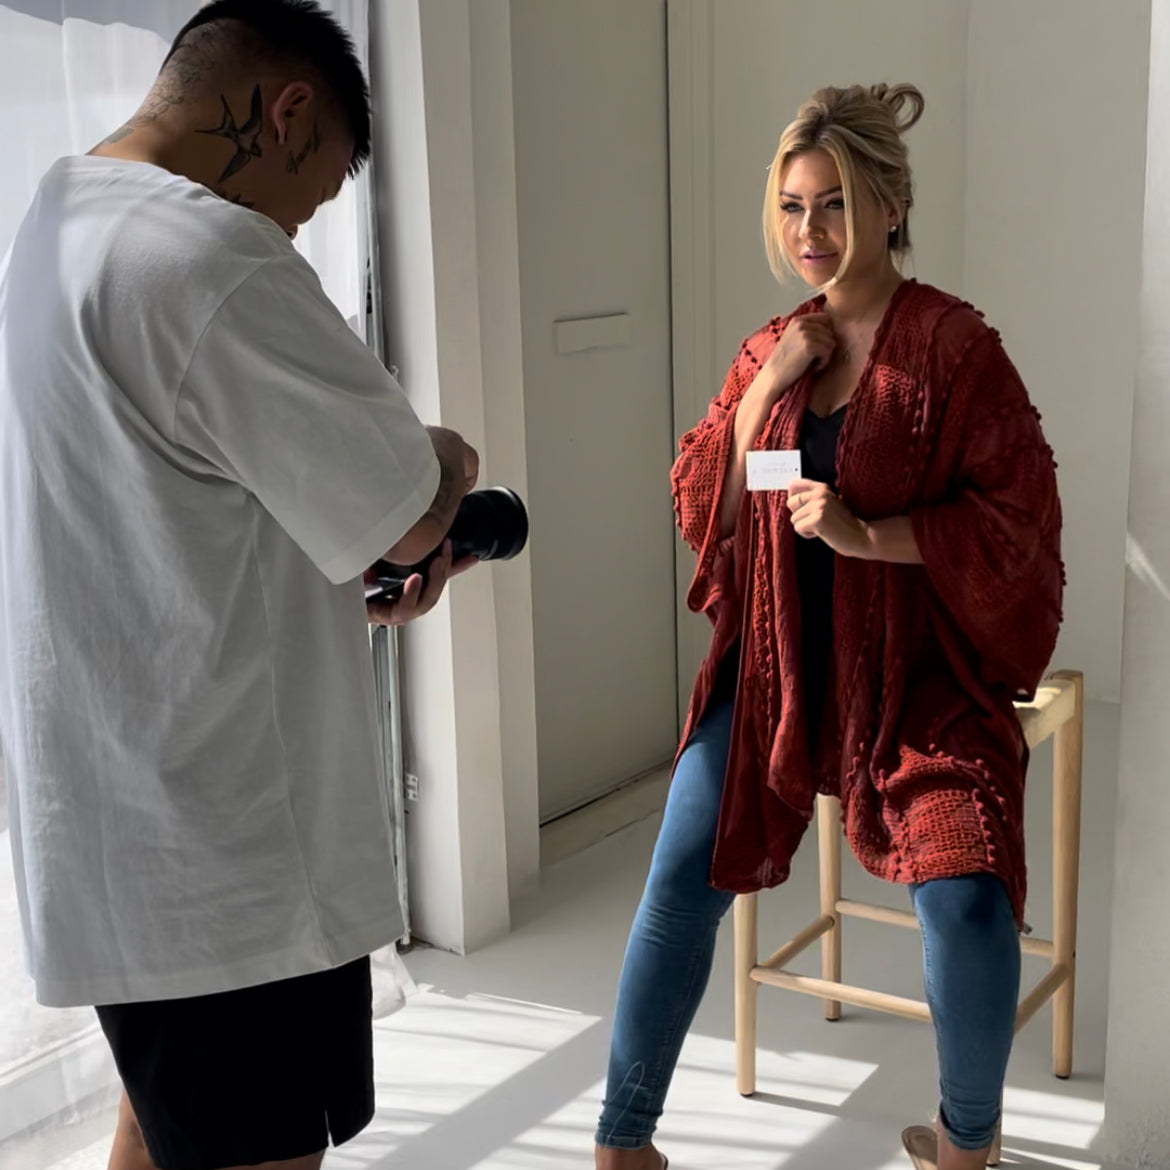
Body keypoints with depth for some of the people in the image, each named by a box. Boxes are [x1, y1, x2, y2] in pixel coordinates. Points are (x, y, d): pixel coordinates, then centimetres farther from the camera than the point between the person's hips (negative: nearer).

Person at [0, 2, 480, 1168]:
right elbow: (407, 512, -16)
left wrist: (371, 553, 9)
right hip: (228, 871, -10)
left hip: (107, 838, 10)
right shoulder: (215, 261, -23)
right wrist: (445, 463, 6)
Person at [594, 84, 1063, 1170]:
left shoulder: (951, 342, -8)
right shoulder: (767, 350, 8)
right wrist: (766, 389, -7)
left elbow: (1016, 517, -11)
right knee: (682, 878, -1)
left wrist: (866, 533, -22)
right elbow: (701, 510, 6)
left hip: (918, 666, -4)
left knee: (965, 896, -17)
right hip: (778, 658, 4)